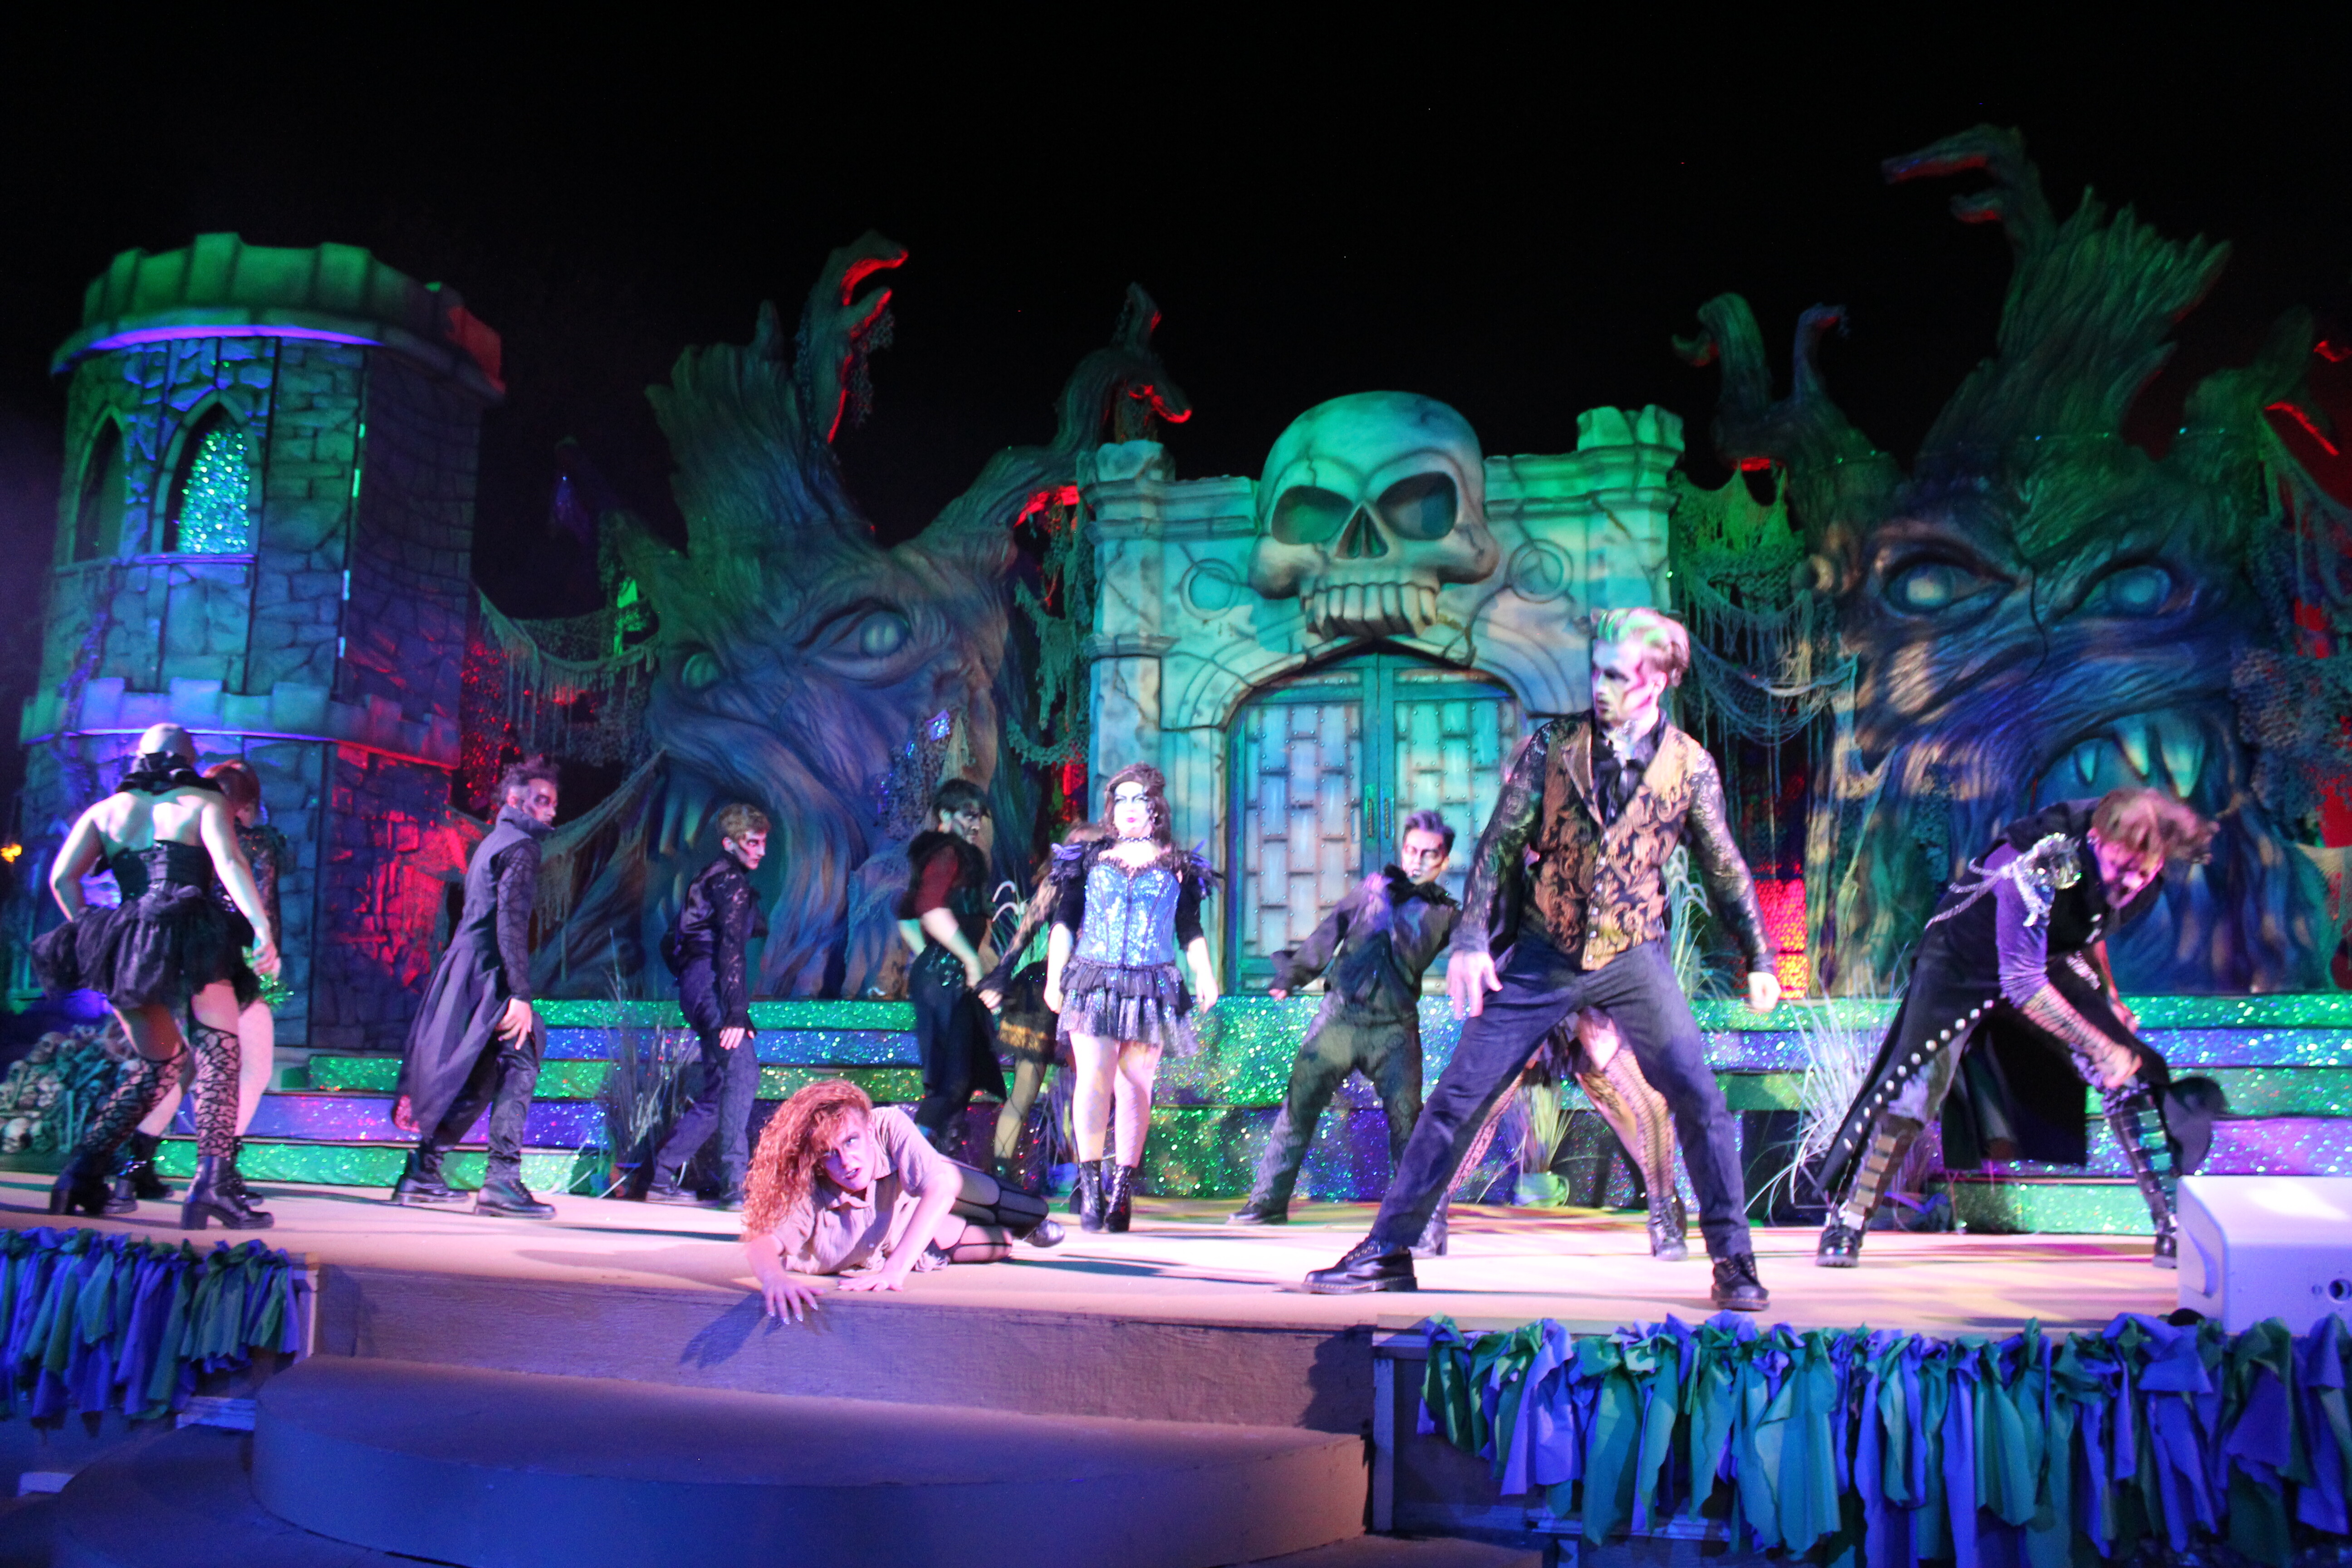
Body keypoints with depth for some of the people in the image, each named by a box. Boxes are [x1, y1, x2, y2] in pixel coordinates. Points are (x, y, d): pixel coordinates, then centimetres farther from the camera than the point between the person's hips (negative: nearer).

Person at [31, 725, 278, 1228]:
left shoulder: (106, 810, 21)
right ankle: (214, 1178, -31)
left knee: (153, 1065, 20)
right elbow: (229, 864, -9)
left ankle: (81, 1176, 13)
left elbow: (61, 877, 8)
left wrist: (92, 933, 16)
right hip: (191, 939, -5)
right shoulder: (205, 802, 9)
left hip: (122, 948, 5)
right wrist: (263, 929, -18)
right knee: (218, 1055, -12)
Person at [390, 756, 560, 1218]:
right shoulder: (520, 847, -8)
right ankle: (502, 1180, -15)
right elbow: (511, 922, -18)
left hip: (465, 971, 10)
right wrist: (520, 995, -23)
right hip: (490, 976, -10)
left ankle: (422, 1172, 19)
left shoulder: (492, 842, 23)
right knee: (519, 1067, -10)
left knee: (477, 1078, 15)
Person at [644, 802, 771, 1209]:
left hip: (695, 986, 10)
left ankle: (663, 1178, 15)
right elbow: (732, 949, -16)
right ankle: (736, 1183, -32)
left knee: (718, 1090, 12)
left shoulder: (709, 879, 26)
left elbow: (671, 945, 31)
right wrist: (737, 1013, -23)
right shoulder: (730, 881, -5)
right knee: (742, 1072, -22)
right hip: (710, 983, -10)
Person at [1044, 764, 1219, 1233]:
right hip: (1093, 982, 0)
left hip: (1151, 989, 0)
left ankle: (1121, 1191, 3)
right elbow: (1064, 922, 12)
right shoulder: (1089, 859, 13)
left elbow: (1191, 931, 14)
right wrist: (1054, 978, 5)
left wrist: (1204, 975, 1)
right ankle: (1090, 1186, -9)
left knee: (1135, 1086, -1)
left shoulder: (1178, 868, 13)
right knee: (1092, 1079, -14)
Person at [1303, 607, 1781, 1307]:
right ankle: (1387, 1250, 9)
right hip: (1542, 953, 1)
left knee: (1698, 1097, -11)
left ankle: (1733, 1259, 7)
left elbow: (1725, 869, 9)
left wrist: (1759, 959, 6)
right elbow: (1499, 844, -1)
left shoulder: (1690, 764, 0)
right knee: (1457, 1095, -1)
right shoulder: (1553, 746, -1)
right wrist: (1471, 940, -9)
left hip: (1633, 954, 0)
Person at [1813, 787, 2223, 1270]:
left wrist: (2108, 999, 9)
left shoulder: (2138, 877, -16)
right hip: (1965, 964, -6)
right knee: (1916, 1086, -16)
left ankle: (2174, 1230, 4)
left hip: (2050, 962, 6)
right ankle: (1846, 1224, -4)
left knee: (2132, 1074, -7)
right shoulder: (2037, 868, -38)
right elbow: (2022, 985, -33)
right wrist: (2102, 1047, -30)